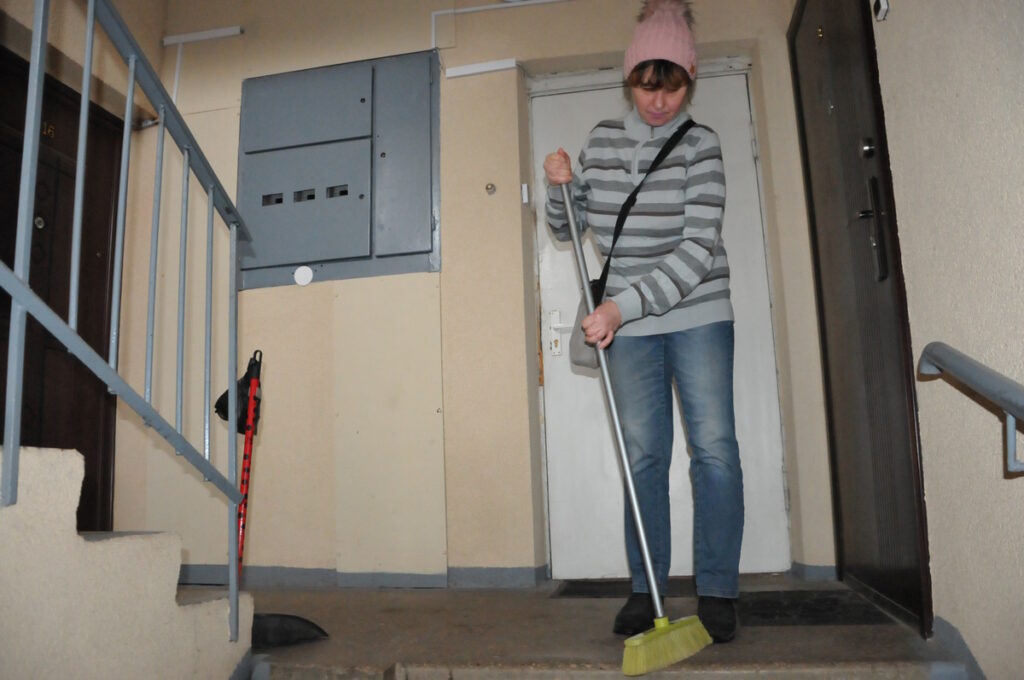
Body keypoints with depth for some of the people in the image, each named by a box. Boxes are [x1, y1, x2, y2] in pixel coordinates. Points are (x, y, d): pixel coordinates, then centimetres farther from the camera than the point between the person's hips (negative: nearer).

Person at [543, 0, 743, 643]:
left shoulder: (700, 144, -7)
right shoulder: (603, 139, 5)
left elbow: (699, 250, -19)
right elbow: (568, 229, 13)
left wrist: (622, 304, -27)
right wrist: (562, 186, -8)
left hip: (698, 313, -2)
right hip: (629, 321, 3)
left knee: (714, 446, -3)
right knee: (644, 453, 4)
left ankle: (717, 591, 8)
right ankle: (645, 590, 12)